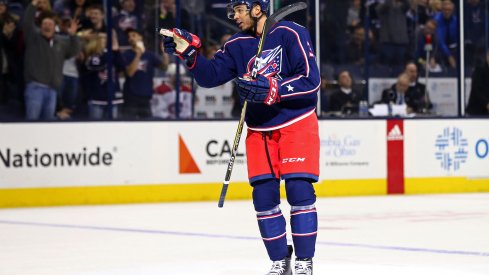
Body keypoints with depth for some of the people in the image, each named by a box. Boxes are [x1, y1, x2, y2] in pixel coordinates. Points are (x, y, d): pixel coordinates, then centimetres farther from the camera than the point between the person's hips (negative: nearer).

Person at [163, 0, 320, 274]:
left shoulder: (290, 34, -11)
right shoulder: (237, 45, 6)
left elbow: (311, 80, -17)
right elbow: (211, 75, 0)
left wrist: (271, 89, -26)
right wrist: (189, 53, -14)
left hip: (296, 123, -5)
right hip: (260, 129, 5)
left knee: (299, 191, -11)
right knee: (264, 197, 1)